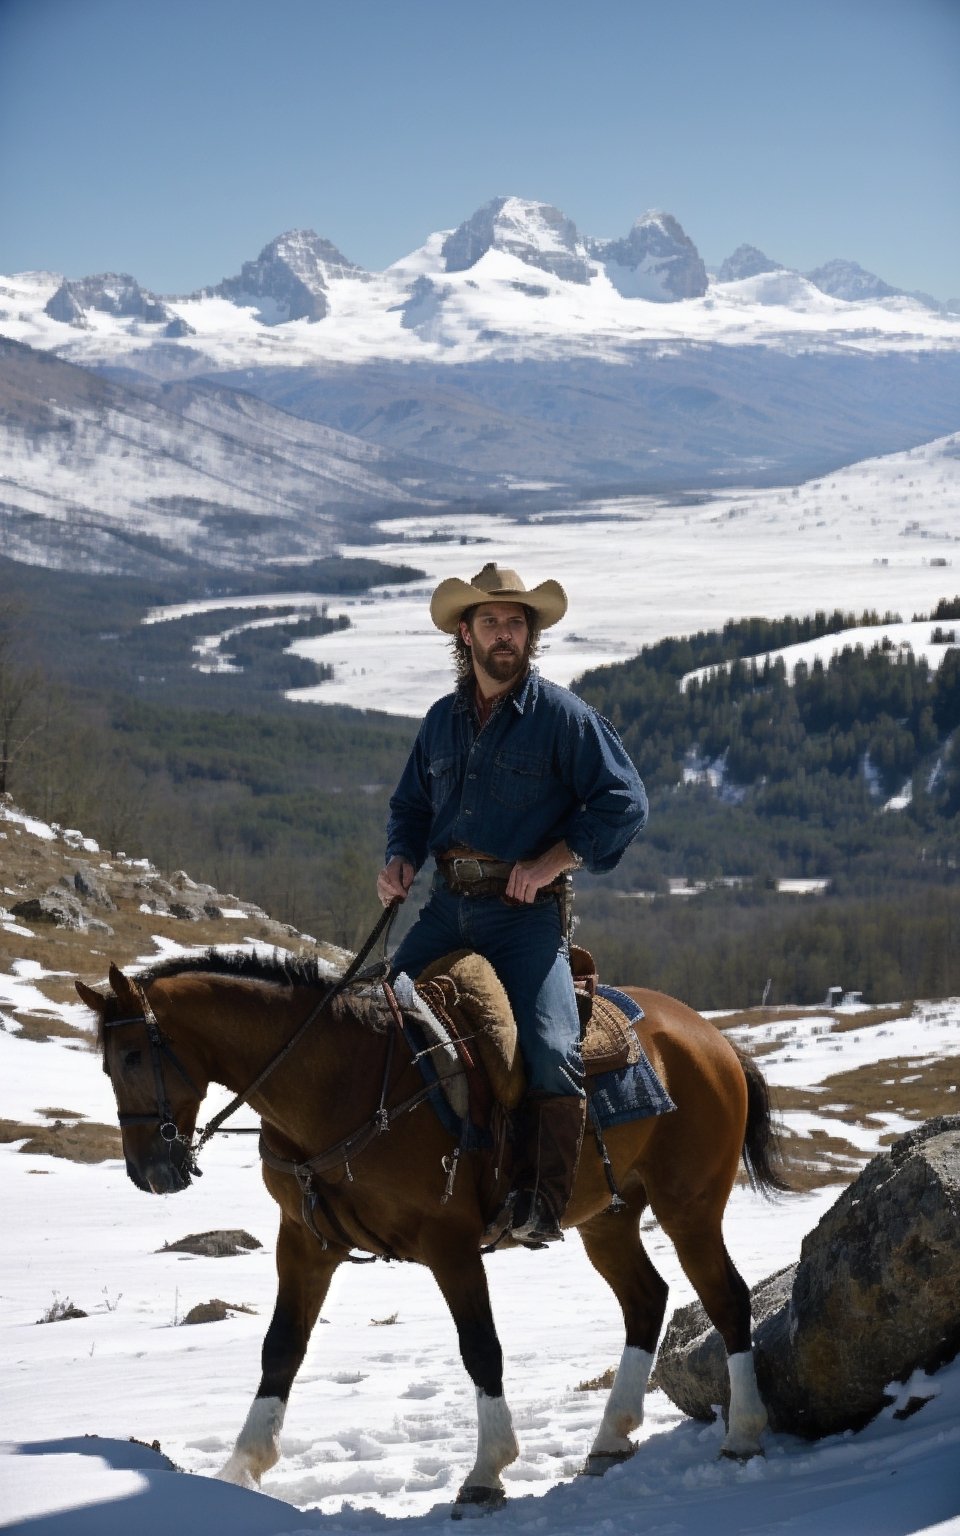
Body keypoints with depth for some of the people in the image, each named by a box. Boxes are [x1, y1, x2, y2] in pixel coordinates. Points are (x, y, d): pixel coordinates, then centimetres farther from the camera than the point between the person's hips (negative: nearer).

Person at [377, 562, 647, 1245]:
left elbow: (624, 802, -6)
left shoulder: (562, 715, -3)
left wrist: (550, 862, -14)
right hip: (447, 903, 5)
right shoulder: (442, 719, 13)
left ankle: (542, 1199, -14)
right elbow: (412, 804, 25)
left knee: (552, 1049, -23)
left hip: (527, 909, -5)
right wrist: (401, 859, 4)